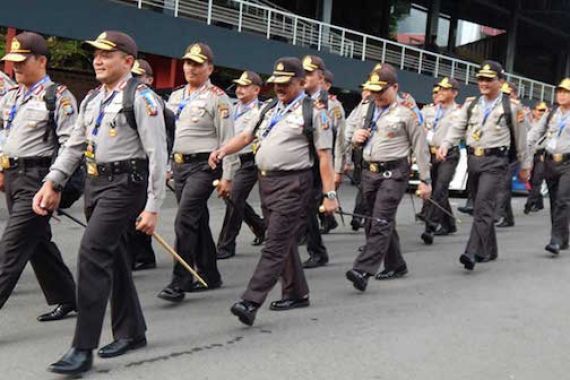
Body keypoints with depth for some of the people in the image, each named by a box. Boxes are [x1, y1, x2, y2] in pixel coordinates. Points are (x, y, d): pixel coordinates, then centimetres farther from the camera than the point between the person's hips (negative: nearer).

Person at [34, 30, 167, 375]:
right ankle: (131, 332, 29)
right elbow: (74, 146, 19)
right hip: (96, 182, 9)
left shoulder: (141, 98, -10)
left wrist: (152, 207, -16)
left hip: (125, 183, -8)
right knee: (113, 257, 14)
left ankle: (83, 349, -8)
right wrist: (52, 183, 9)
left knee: (93, 254, -16)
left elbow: (157, 156, -14)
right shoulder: (92, 100, 15)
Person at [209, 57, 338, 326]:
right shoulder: (269, 109, 18)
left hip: (292, 184, -8)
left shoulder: (313, 112, -4)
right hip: (266, 181, 8)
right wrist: (223, 150, 1)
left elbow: (324, 156, -8)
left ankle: (251, 302, -15)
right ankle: (296, 294, 28)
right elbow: (246, 136, 20)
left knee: (276, 245, -10)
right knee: (285, 243, 15)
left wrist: (329, 194, -13)